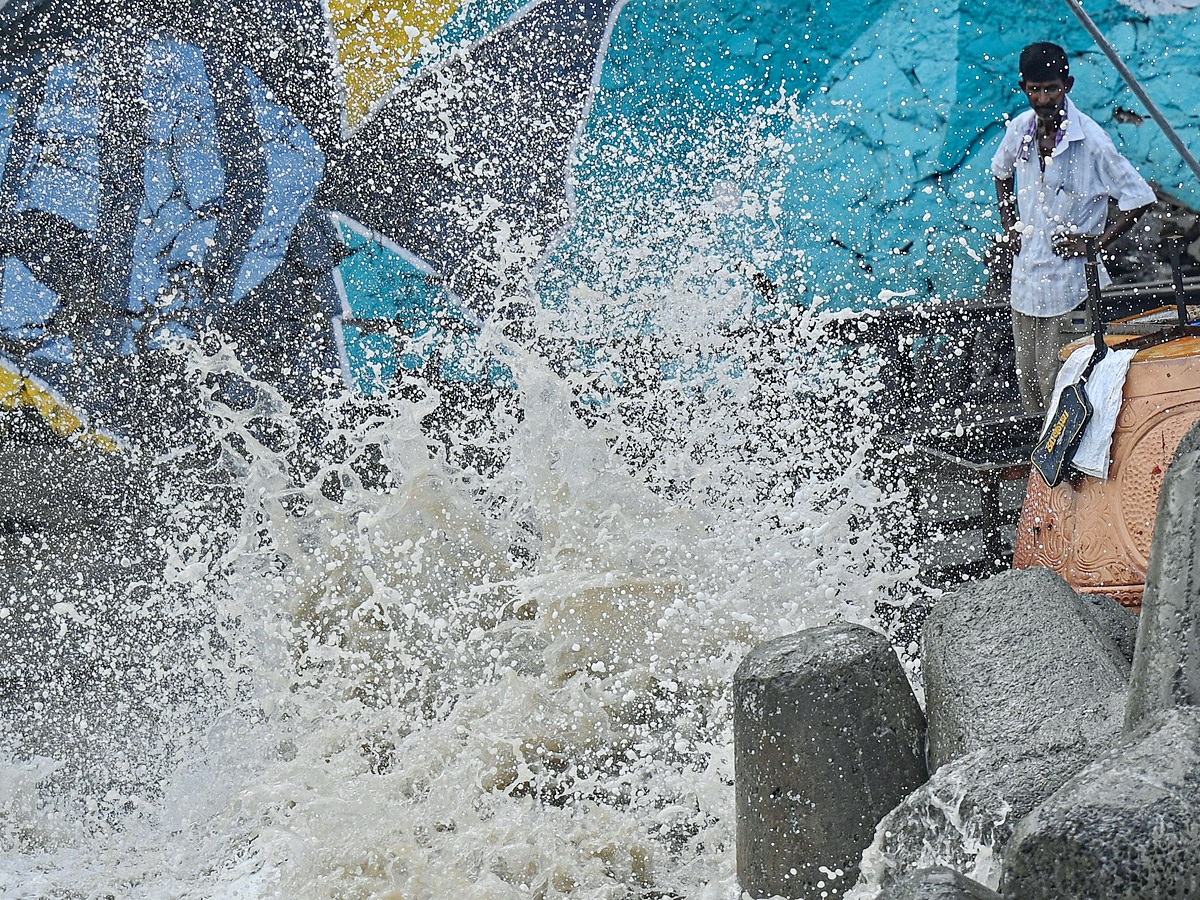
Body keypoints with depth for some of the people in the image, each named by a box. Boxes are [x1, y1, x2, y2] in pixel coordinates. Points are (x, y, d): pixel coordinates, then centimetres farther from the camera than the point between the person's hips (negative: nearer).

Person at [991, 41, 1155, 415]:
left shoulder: (1092, 141, -16)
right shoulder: (1021, 128, 1)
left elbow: (1140, 199, -12)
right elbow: (1002, 170, 25)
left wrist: (1096, 243, -14)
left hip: (1069, 281, -6)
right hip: (1025, 277, 6)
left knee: (1054, 380, -6)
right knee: (1027, 378, 12)